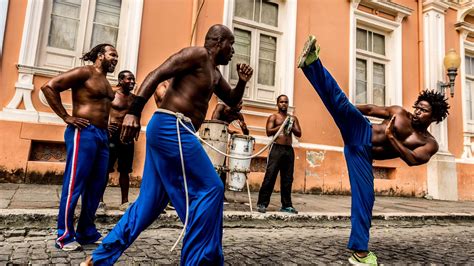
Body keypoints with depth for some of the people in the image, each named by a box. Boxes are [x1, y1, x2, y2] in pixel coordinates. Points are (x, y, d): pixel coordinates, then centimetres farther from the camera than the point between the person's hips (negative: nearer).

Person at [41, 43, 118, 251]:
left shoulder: (106, 82, 19)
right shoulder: (85, 72, -4)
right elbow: (49, 87, -10)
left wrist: (107, 131, 13)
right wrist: (66, 117, -12)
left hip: (102, 135, 8)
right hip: (83, 133, -8)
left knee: (96, 186, 9)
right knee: (75, 185, -4)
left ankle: (86, 233, 20)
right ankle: (64, 236, 8)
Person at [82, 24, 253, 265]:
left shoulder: (214, 73, 24)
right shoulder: (197, 54, -4)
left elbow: (232, 101, 32)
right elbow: (155, 75, -12)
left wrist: (242, 82, 13)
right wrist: (134, 112, -22)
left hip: (169, 131, 10)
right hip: (173, 128, -10)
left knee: (149, 203, 12)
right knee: (209, 190, -8)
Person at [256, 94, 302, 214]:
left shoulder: (293, 118, 18)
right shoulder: (273, 117, 6)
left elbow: (299, 134, 10)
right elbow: (268, 132, -8)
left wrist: (291, 127, -7)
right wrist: (282, 125, -13)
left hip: (289, 150, 5)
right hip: (277, 149, -4)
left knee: (287, 179, 6)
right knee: (270, 177, -8)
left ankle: (286, 205, 14)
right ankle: (262, 203, -4)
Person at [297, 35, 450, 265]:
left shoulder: (430, 144, 7)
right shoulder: (399, 112, 10)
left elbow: (412, 160, -10)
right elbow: (370, 109, 13)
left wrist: (391, 137, -14)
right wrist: (345, 109, 7)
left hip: (364, 154, 0)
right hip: (360, 132, 0)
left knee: (365, 196, -7)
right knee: (342, 101, -26)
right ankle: (312, 61, -40)